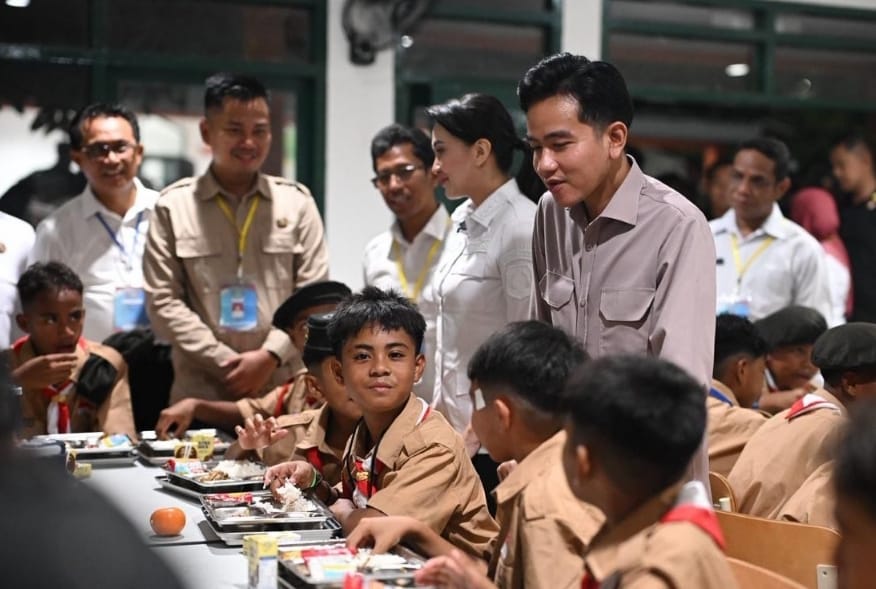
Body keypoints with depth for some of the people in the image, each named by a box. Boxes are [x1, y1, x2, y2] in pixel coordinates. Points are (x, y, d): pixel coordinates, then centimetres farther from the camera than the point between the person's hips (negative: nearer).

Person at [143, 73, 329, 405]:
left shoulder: (297, 202, 9)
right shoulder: (173, 206, 5)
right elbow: (163, 301, 0)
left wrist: (270, 356, -9)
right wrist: (226, 362, -8)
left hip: (285, 390, 1)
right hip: (201, 391, -1)